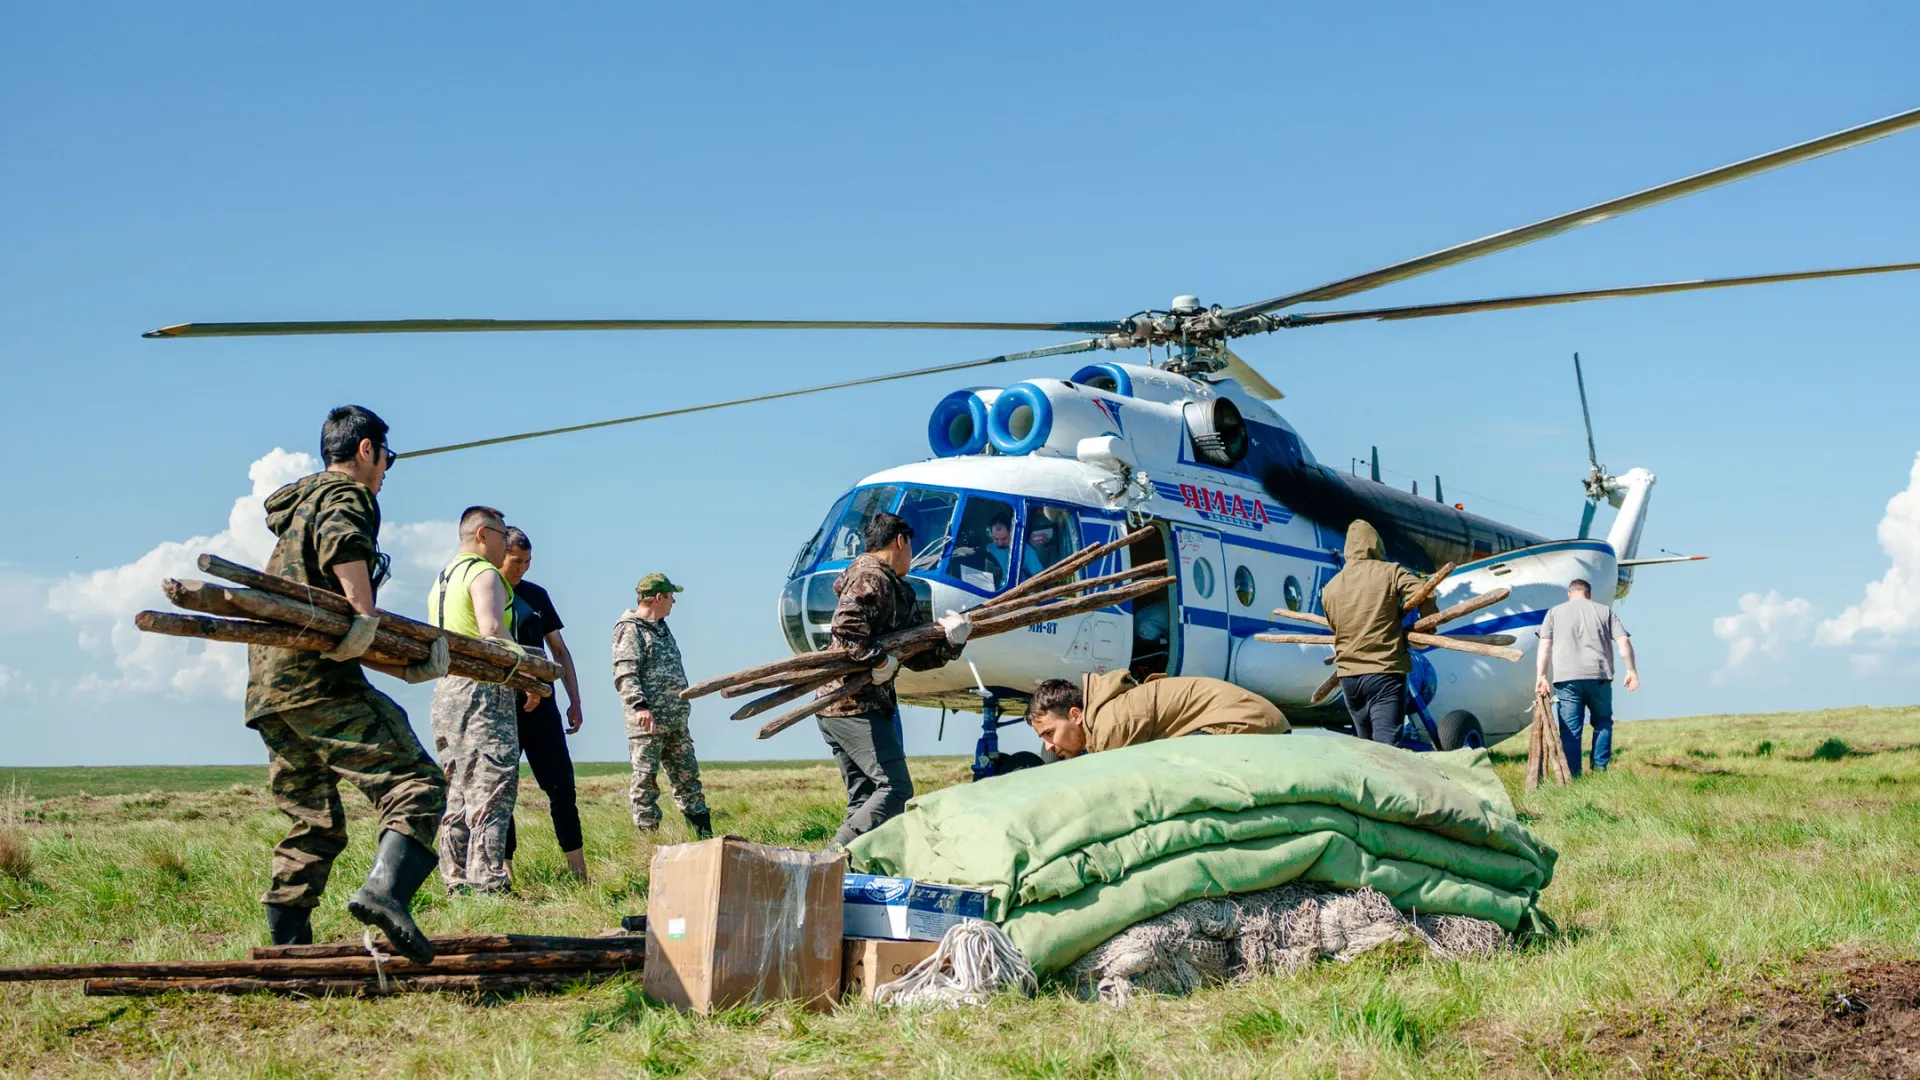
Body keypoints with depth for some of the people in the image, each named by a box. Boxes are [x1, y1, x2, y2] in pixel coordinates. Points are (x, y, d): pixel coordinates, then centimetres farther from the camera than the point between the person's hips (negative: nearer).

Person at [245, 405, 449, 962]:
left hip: (268, 691, 9)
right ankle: (384, 891, -34)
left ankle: (286, 947, 13)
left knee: (315, 823, 16)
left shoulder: (297, 507, 30)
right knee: (416, 783, -13)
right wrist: (366, 614, -30)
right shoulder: (346, 495, 2)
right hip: (321, 683, -9)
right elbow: (343, 541, -25)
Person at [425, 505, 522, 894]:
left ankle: (458, 883, 12)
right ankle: (487, 886, -17)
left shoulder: (441, 580, 22)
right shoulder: (484, 574, -7)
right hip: (483, 690, -9)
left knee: (458, 795, 11)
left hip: (446, 689, 10)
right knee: (491, 791, -11)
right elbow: (492, 631, -24)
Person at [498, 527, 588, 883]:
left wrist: (574, 701, 12)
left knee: (562, 787, 0)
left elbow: (559, 651, 18)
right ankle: (504, 872, 4)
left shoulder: (536, 595, 13)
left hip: (541, 704, 4)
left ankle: (580, 873, 2)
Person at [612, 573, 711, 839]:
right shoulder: (630, 630, -8)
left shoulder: (661, 628, 21)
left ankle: (705, 836, 11)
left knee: (688, 776, 9)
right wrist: (640, 705, -31)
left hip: (676, 721, 9)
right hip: (647, 721, -9)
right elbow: (624, 674, -18)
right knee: (645, 780, -5)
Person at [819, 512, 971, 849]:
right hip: (856, 706, -11)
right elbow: (845, 626, -26)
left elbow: (915, 656, 16)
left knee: (864, 797, 11)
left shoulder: (896, 590, 21)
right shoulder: (872, 578, -9)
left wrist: (950, 642, 1)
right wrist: (878, 659, -19)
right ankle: (833, 859, -19)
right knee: (895, 789, -14)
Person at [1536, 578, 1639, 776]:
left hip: (1566, 678, 0)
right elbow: (1624, 641, 7)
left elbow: (1544, 646, 5)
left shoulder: (1555, 612, 15)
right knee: (1602, 722, 17)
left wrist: (1541, 677, 1)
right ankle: (1600, 768, 8)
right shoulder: (1604, 611, 16)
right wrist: (1631, 670, 9)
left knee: (1570, 730, 0)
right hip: (1599, 676, 0)